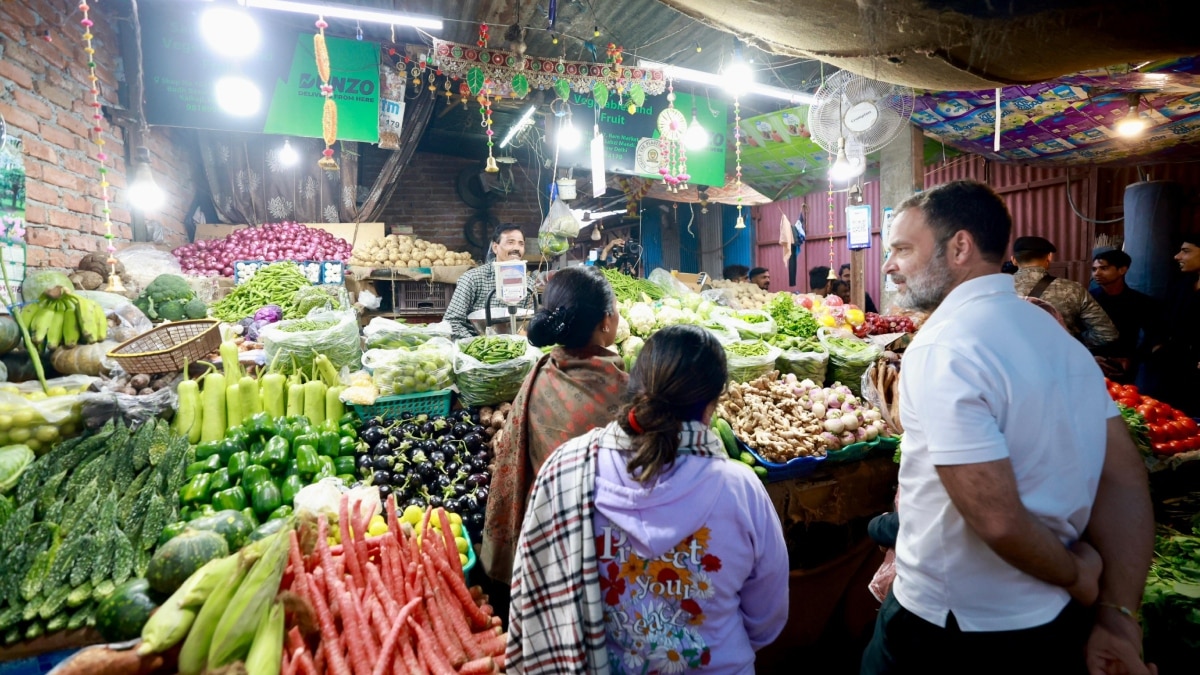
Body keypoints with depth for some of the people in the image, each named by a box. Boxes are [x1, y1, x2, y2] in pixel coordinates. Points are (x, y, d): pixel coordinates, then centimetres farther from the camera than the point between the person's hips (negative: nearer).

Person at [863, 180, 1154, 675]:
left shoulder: (941, 349, -25)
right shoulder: (1056, 332, 2)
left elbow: (998, 520, -27)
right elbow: (1125, 478, 2)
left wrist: (1075, 576, -7)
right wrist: (1118, 615, 0)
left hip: (953, 633, -7)